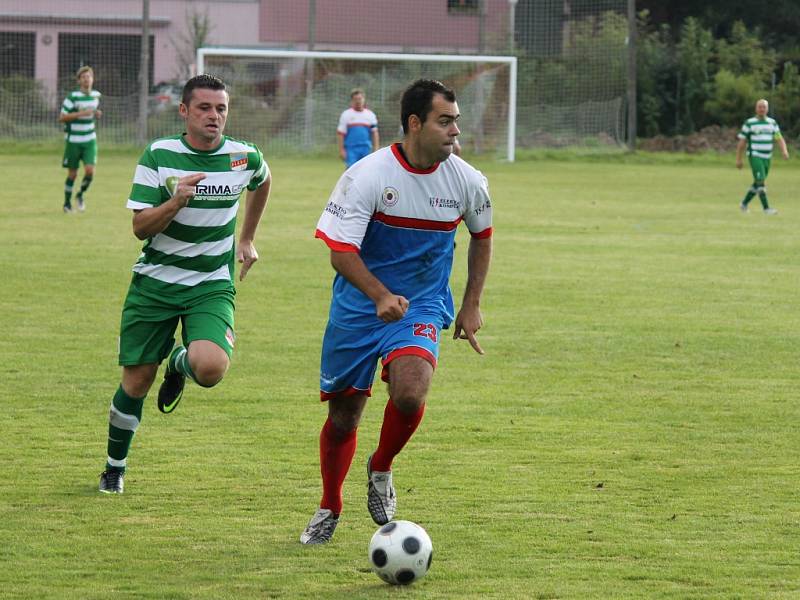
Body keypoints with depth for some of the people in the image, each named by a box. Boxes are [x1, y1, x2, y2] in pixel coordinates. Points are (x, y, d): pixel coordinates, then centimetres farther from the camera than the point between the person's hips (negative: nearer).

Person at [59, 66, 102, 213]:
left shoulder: (96, 95, 5)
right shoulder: (72, 97, -12)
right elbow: (61, 118, -13)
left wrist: (97, 114, 0)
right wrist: (80, 114, -22)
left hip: (89, 140, 3)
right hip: (73, 140, -3)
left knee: (90, 170, -11)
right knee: (72, 174, 3)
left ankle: (81, 194, 16)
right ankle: (67, 203, 21)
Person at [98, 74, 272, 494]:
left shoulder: (245, 157, -3)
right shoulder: (159, 155, -8)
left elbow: (262, 183, 23)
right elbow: (140, 227, -10)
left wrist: (246, 240, 25)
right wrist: (176, 201, -28)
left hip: (211, 285, 0)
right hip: (154, 282, 0)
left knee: (210, 369, -26)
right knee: (136, 381, 2)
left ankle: (180, 362, 14)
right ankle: (115, 467, 27)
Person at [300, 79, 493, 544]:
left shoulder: (468, 182, -5)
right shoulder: (368, 175, -17)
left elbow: (482, 234, 16)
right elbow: (341, 251, -19)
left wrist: (472, 305, 13)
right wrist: (381, 296, -35)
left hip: (422, 308, 1)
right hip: (357, 308, -1)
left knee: (410, 392, -27)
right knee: (344, 415, 7)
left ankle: (381, 471, 3)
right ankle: (330, 509, 33)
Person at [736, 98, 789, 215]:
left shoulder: (772, 122, 10)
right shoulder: (749, 123, -3)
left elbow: (779, 138, 4)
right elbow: (741, 142, 0)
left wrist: (784, 151, -15)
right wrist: (738, 159, -2)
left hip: (766, 157, 5)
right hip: (754, 156, -5)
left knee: (758, 184, 12)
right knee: (761, 181, -16)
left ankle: (744, 204, 30)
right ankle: (766, 208, -17)